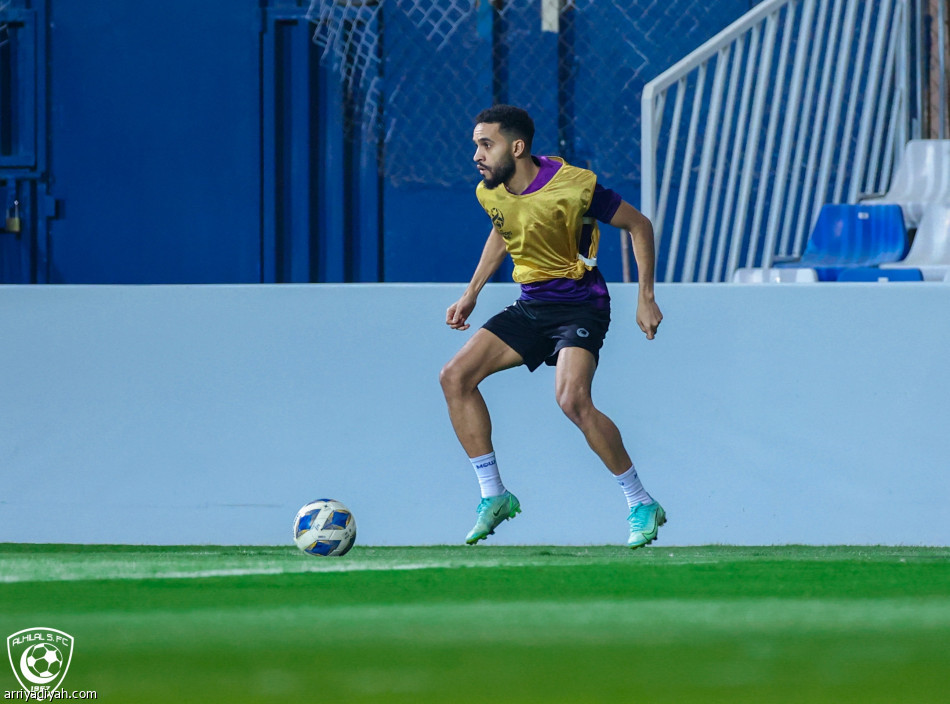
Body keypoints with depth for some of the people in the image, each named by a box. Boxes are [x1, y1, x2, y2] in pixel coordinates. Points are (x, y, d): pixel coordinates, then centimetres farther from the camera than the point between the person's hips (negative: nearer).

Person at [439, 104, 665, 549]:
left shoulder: (573, 187, -21)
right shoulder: (490, 193, -2)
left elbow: (638, 225, -9)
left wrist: (645, 298, -11)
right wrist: (471, 293, 20)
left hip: (580, 304, -7)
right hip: (531, 305, 7)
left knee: (571, 400, -28)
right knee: (455, 377, -6)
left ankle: (641, 505, -13)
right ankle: (493, 495, 3)